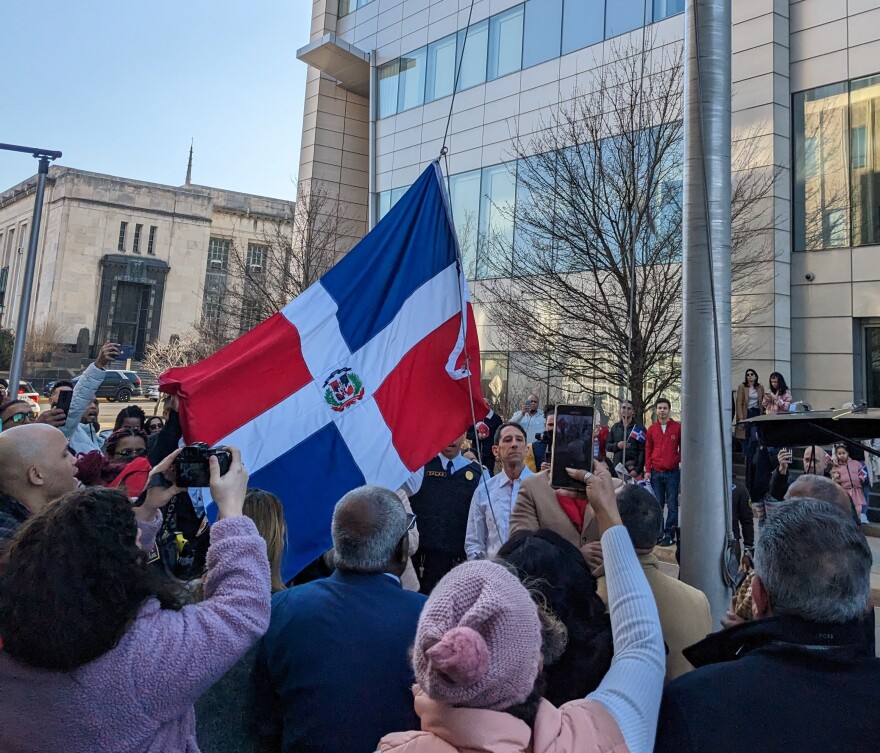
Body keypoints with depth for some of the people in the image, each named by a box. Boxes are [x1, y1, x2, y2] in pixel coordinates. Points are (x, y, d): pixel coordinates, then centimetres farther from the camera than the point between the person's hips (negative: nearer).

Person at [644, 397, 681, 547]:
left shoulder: (678, 427, 1)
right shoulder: (651, 429, 8)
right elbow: (648, 450, 10)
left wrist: (681, 461, -8)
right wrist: (647, 470, 4)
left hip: (672, 472, -2)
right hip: (656, 472, 2)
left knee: (672, 505, 1)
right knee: (657, 505, 6)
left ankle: (669, 535, 6)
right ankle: (658, 533, 14)